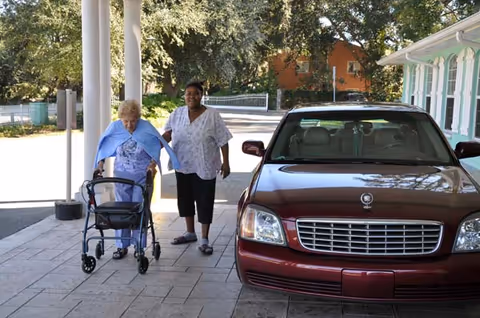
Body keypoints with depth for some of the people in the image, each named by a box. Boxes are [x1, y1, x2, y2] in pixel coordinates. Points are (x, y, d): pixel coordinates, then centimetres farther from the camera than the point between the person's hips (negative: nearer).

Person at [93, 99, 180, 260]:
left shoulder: (146, 127, -9)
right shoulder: (114, 127, -4)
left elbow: (158, 146, 0)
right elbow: (104, 148, 6)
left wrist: (153, 163, -13)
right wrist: (100, 164, -5)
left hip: (143, 176, -2)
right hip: (121, 175, 2)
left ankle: (139, 246, 11)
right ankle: (122, 246, 15)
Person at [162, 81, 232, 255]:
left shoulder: (212, 115, -8)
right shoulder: (177, 114, 3)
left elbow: (223, 141, -6)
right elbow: (168, 133, 4)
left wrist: (226, 162, -8)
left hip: (205, 167, -4)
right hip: (182, 165, 5)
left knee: (204, 202, -1)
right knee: (185, 199, 14)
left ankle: (204, 239, 9)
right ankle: (190, 233, 32)